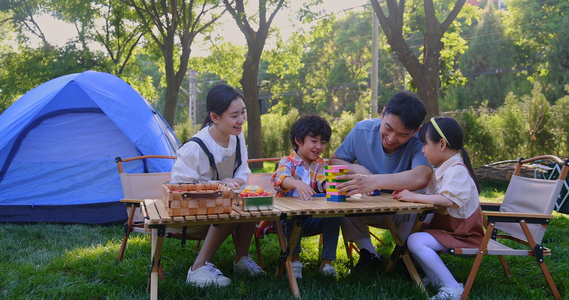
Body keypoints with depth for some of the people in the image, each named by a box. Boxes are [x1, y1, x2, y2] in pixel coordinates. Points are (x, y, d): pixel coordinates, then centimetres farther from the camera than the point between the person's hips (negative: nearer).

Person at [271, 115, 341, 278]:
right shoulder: (287, 162, -2)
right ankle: (294, 259, -20)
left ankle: (327, 260, -13)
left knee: (334, 216, -21)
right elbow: (280, 177, -26)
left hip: (312, 218, 4)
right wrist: (297, 183, -49)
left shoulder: (320, 165, 12)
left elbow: (324, 183, -8)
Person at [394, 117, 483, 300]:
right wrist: (407, 192, -3)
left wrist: (414, 197, -29)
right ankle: (434, 278, 6)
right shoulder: (443, 168, 14)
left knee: (415, 241, -26)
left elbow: (448, 200, -32)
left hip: (461, 234, -11)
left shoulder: (457, 170, -19)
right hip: (444, 226, 11)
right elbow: (432, 195, 12)